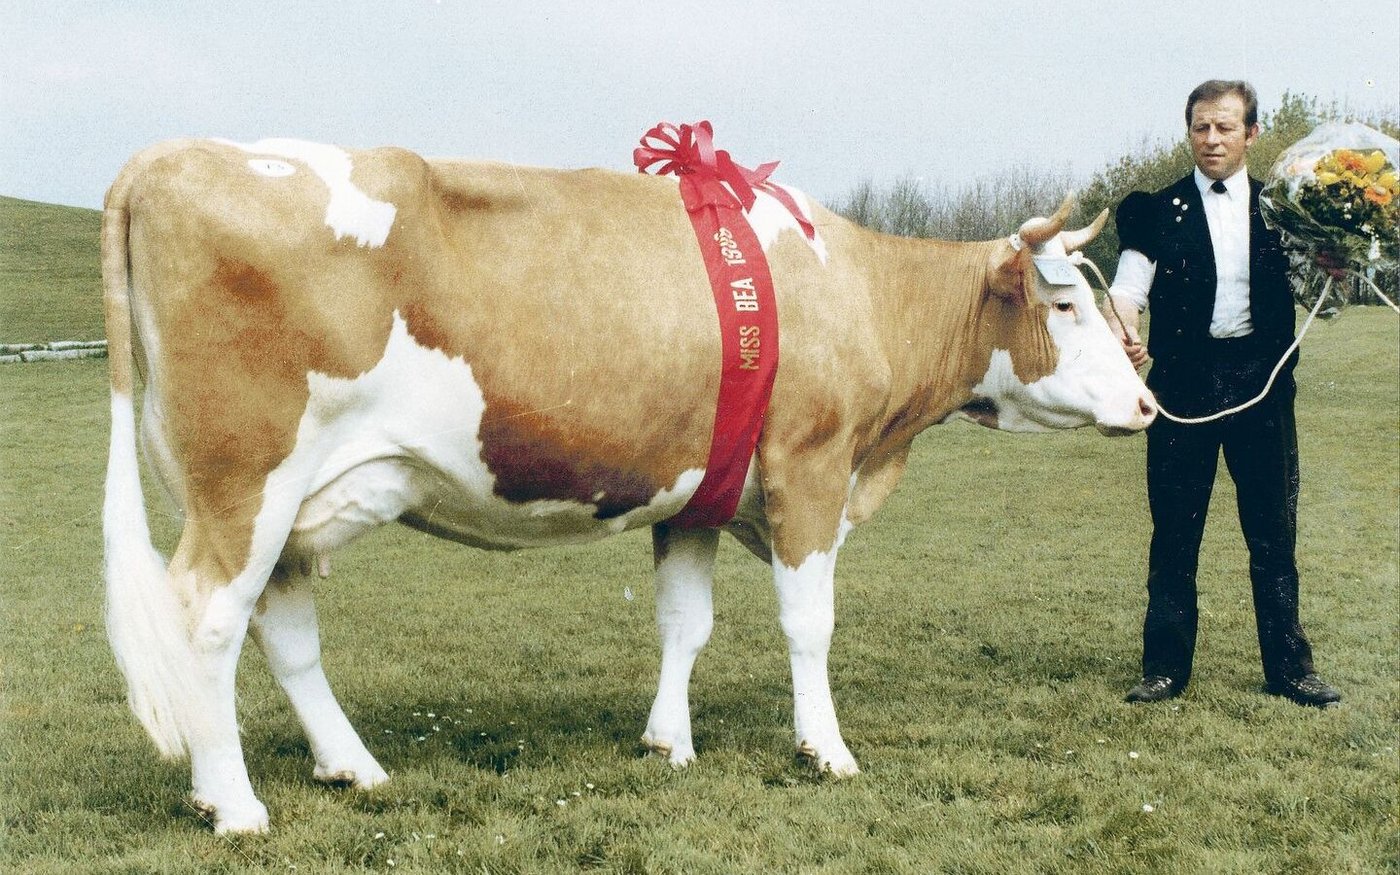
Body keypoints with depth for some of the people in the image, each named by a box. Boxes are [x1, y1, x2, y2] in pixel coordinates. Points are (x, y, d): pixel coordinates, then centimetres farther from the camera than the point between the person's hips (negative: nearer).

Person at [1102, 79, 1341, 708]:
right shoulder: (1157, 210, 5)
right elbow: (1129, 286, -7)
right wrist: (1120, 330, -28)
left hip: (1261, 380, 1)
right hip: (1182, 383, -1)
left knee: (1274, 531, 7)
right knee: (1174, 532, 5)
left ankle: (1289, 667, 16)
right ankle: (1165, 667, 14)